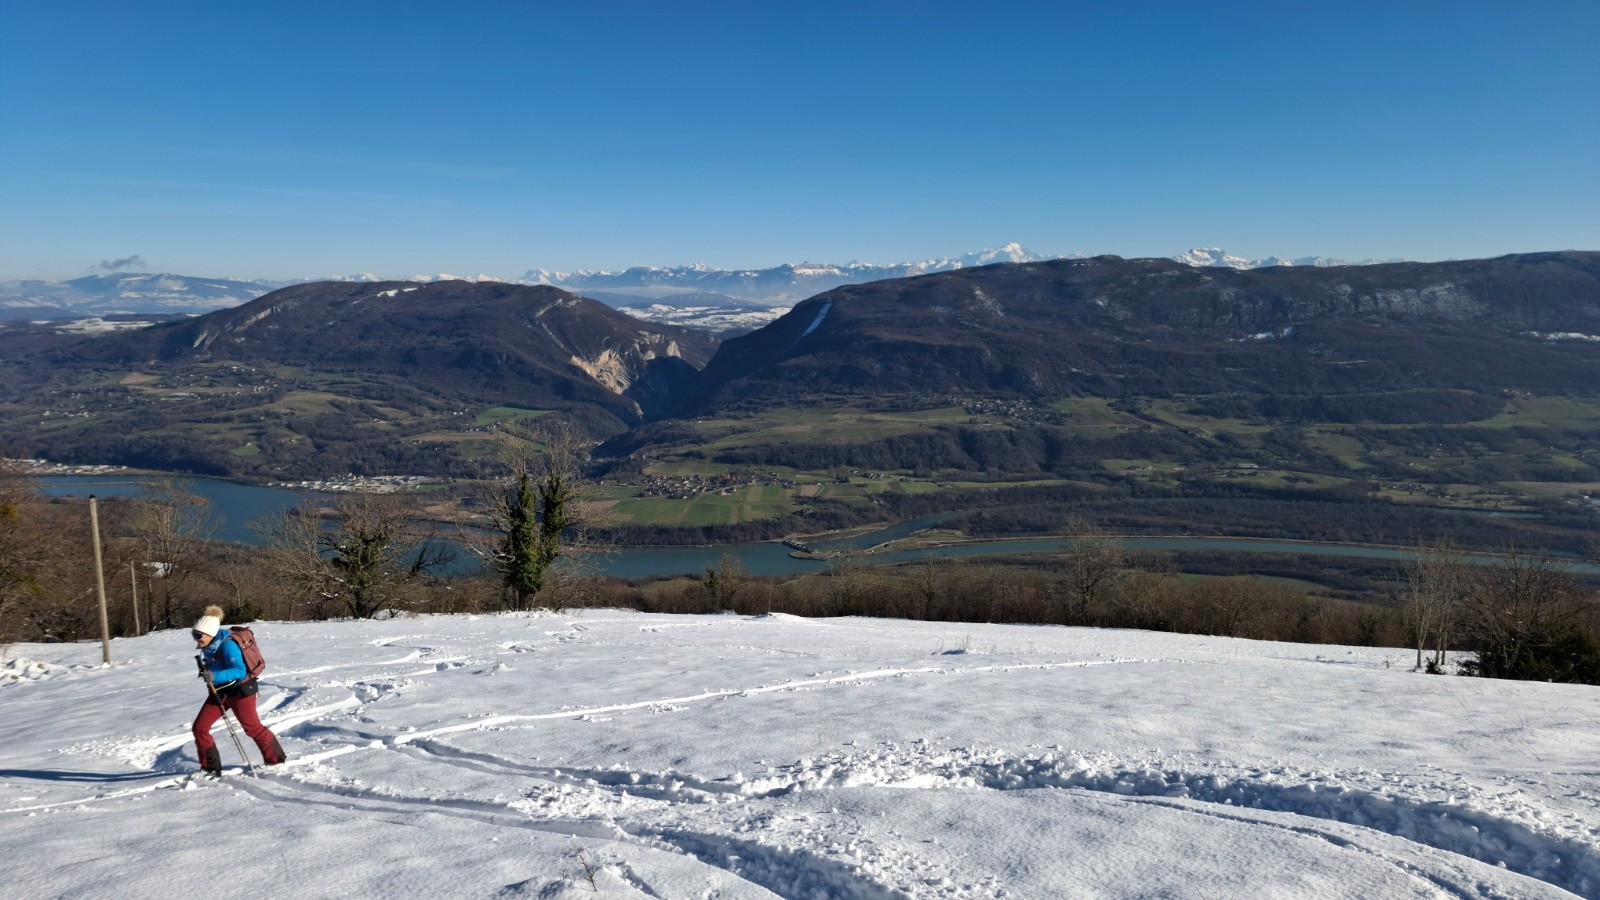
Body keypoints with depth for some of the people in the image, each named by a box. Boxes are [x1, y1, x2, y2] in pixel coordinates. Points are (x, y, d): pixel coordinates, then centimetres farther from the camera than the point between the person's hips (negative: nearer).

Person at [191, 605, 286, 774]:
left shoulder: (226, 645, -26)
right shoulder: (207, 646, -1)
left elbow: (239, 670, -33)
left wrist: (215, 676, -41)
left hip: (240, 690, -8)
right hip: (218, 691, 8)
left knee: (252, 728, 4)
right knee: (200, 728, 0)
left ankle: (275, 759, 22)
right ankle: (211, 767, 13)